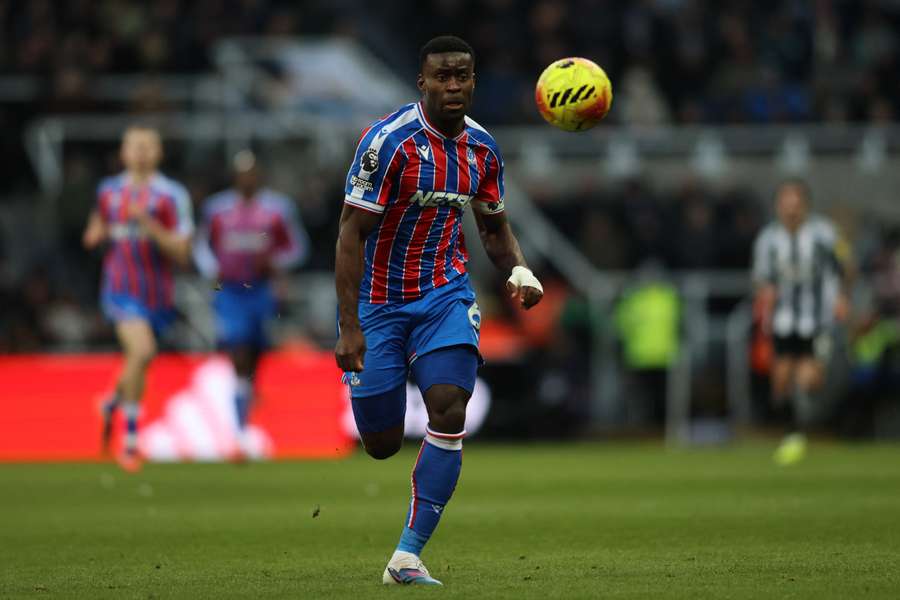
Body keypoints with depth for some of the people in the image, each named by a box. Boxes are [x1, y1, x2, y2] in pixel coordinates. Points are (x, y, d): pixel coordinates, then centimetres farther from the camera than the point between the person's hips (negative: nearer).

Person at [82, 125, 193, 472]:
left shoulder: (173, 195, -4)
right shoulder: (108, 191, 7)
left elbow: (181, 254, -9)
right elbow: (97, 231, 25)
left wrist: (149, 224, -21)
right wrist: (96, 234, 1)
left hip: (157, 296, 1)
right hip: (120, 288, -1)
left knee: (137, 364, 12)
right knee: (142, 351, -24)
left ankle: (113, 403, 48)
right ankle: (130, 440, -14)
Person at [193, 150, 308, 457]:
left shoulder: (277, 208, 2)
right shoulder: (217, 208, 4)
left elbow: (297, 247, 9)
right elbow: (201, 245, 16)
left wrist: (273, 263, -10)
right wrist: (213, 270, -2)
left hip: (263, 291, 1)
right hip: (230, 292, -1)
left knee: (255, 364, 6)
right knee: (239, 365, -12)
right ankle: (241, 435, -14)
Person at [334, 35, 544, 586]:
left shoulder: (482, 148, 1)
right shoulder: (390, 140, -17)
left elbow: (494, 226, 16)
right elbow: (352, 233, -18)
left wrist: (520, 269, -6)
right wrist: (349, 327, -22)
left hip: (444, 294, 4)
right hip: (377, 301, -4)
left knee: (449, 412, -18)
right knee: (381, 446, -2)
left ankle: (408, 556, -12)